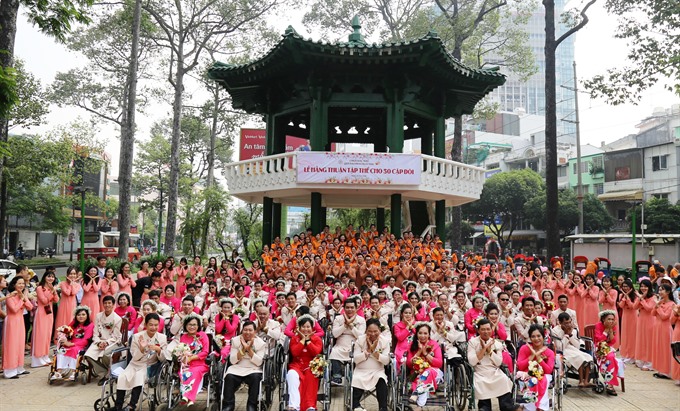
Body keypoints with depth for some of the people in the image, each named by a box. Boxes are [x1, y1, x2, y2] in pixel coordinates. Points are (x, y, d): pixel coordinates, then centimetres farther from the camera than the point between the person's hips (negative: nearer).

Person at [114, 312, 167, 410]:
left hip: (150, 366, -2)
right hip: (136, 364, 2)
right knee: (122, 377, -24)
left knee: (139, 376, -31)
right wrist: (141, 349, -25)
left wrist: (159, 350, -28)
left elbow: (162, 359, -7)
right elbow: (135, 358, -5)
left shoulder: (162, 337, -6)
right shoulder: (137, 336, -7)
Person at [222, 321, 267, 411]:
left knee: (255, 377, -33)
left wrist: (249, 349, -18)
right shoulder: (235, 340, 4)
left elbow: (258, 362, -9)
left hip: (253, 369, -1)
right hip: (237, 369, 1)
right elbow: (232, 361, -4)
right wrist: (243, 349, -16)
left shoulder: (261, 343, 0)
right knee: (229, 377, -29)